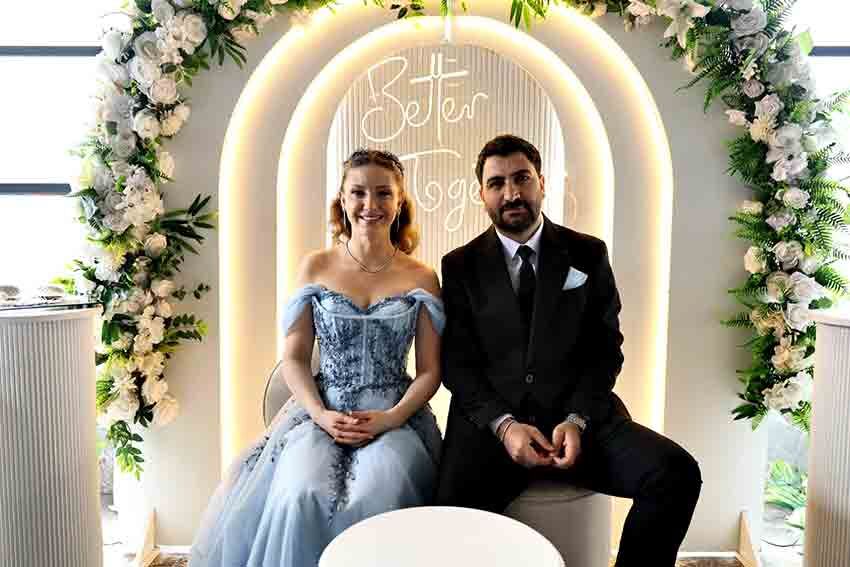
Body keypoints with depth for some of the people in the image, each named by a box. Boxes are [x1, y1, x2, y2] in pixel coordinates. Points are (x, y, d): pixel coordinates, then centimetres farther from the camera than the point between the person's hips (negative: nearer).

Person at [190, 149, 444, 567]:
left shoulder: (421, 278, 4)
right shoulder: (316, 267, 6)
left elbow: (430, 370, 3)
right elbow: (294, 357, 5)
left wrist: (390, 418, -12)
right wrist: (321, 415, -11)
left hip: (396, 417, 0)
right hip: (321, 412, 1)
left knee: (375, 499, -29)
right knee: (300, 497, -27)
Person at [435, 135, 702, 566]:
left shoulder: (588, 254, 9)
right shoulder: (461, 266, 7)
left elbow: (605, 350, 5)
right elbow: (457, 363, 2)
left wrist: (577, 420, -11)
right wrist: (504, 425, -14)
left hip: (578, 416, 2)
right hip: (491, 421, -1)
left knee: (677, 473, -21)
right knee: (453, 515, -29)